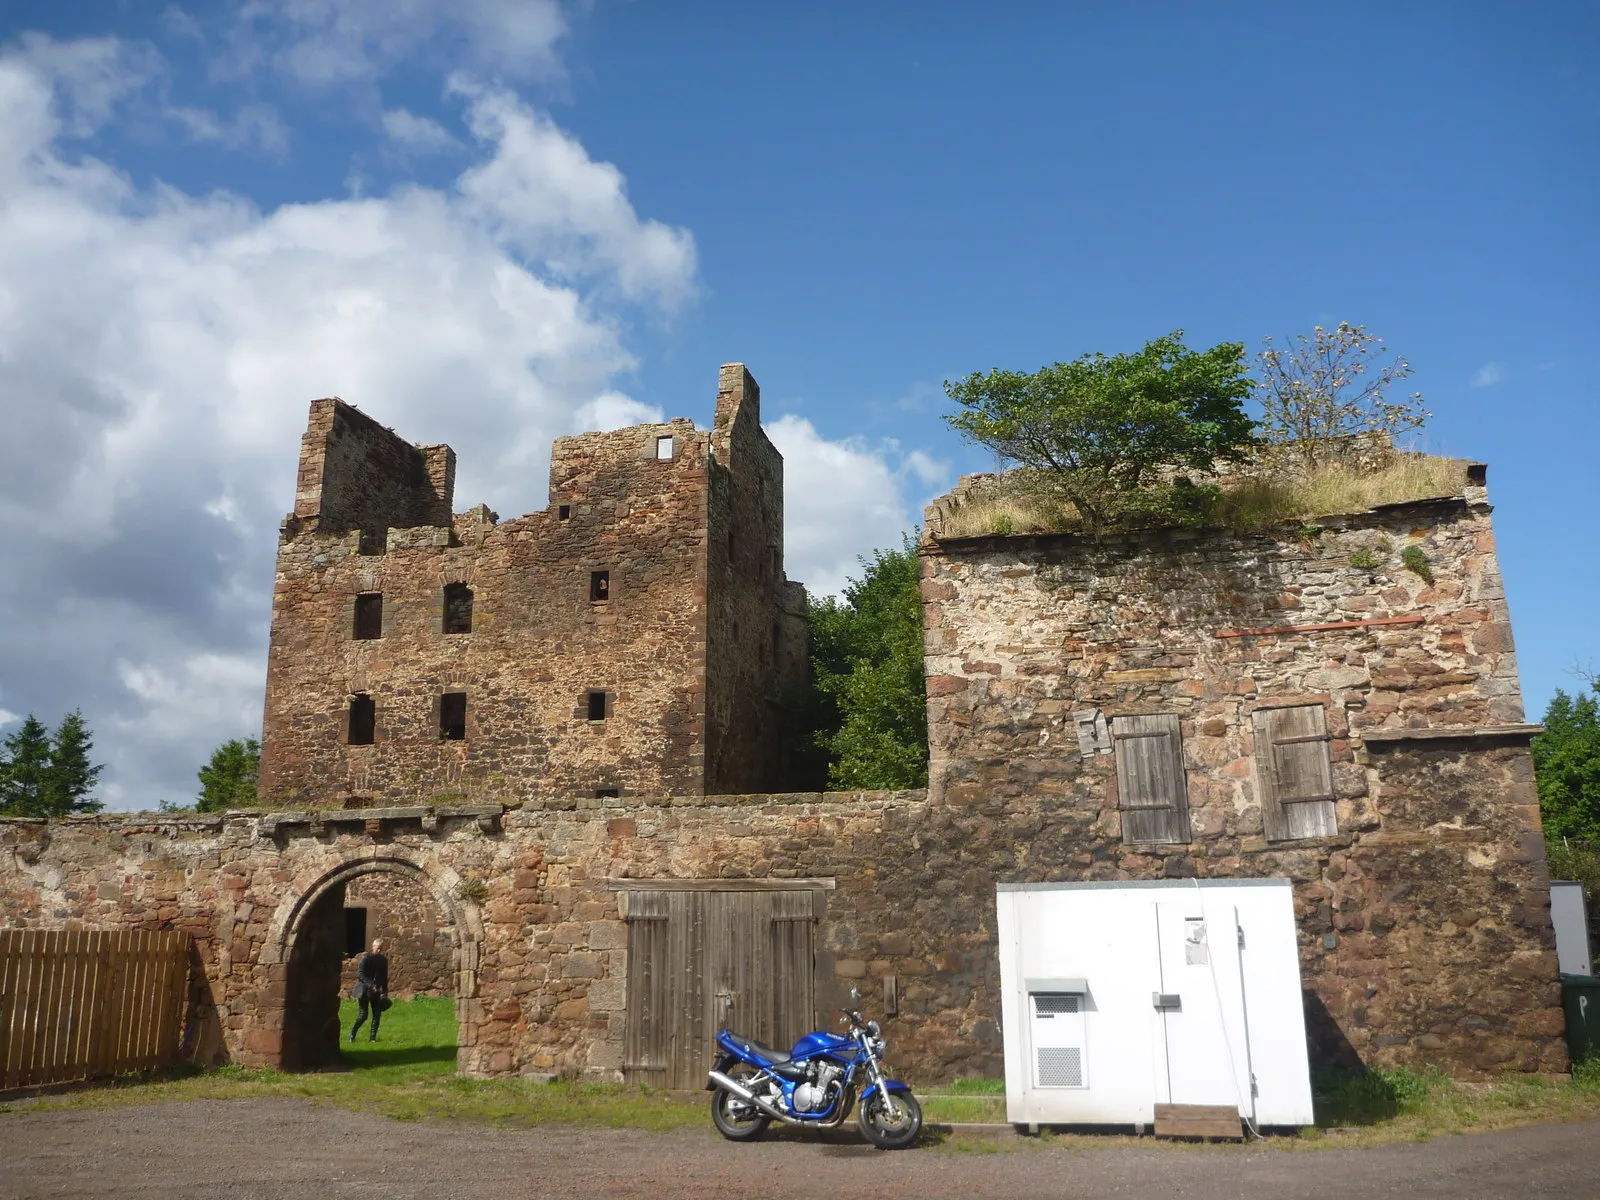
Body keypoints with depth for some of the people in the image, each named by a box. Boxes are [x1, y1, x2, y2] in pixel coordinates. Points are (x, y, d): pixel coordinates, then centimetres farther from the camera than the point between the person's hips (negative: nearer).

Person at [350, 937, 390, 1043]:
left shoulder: (383, 960, 6)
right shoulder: (365, 957, -10)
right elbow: (360, 974, -15)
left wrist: (384, 992, 8)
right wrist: (370, 985, -24)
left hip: (376, 991, 5)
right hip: (364, 990, -5)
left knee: (377, 1014, -2)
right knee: (363, 1015, -6)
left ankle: (373, 1037, 8)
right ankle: (352, 1034, 16)